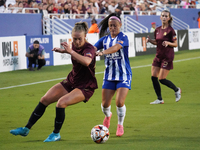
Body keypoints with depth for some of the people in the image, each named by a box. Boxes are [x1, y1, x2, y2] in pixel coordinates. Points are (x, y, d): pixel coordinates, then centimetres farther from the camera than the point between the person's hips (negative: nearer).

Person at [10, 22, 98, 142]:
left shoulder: (89, 48, -24)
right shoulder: (74, 45, -1)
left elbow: (86, 62, -48)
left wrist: (70, 51, -49)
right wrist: (64, 51, 12)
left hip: (85, 87, -8)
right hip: (71, 82, 8)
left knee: (61, 102, -28)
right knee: (45, 100, 1)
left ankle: (56, 134, -6)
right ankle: (26, 129, 12)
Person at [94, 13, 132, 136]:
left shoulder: (123, 38, -10)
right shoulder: (105, 39, 5)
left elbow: (116, 47, -31)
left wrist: (102, 52, -46)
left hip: (123, 75, -4)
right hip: (109, 75, 4)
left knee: (120, 102, -16)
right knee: (105, 104, 2)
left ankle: (120, 125, 9)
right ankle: (107, 116, 39)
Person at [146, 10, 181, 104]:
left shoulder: (170, 30, -11)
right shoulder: (157, 30, 8)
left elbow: (175, 44, -9)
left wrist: (168, 43, -27)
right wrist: (150, 40, -1)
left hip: (167, 57, -7)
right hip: (158, 56, 7)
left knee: (161, 79, -8)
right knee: (153, 77, -1)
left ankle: (177, 90, 18)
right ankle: (160, 99, 10)